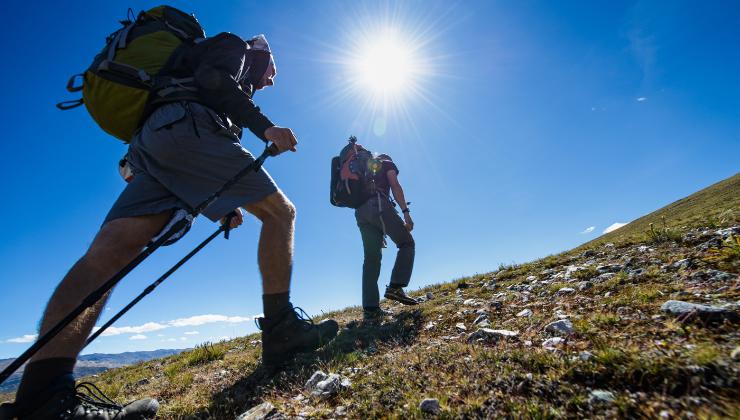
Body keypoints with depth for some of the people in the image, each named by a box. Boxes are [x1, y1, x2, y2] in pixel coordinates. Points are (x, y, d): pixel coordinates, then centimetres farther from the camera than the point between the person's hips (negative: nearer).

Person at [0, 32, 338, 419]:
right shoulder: (234, 46, 22)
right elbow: (212, 78, -4)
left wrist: (225, 205, 28)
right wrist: (265, 127, -10)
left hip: (151, 147, 9)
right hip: (184, 127, -9)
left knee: (108, 250, -12)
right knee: (280, 212, -7)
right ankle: (281, 329, -15)